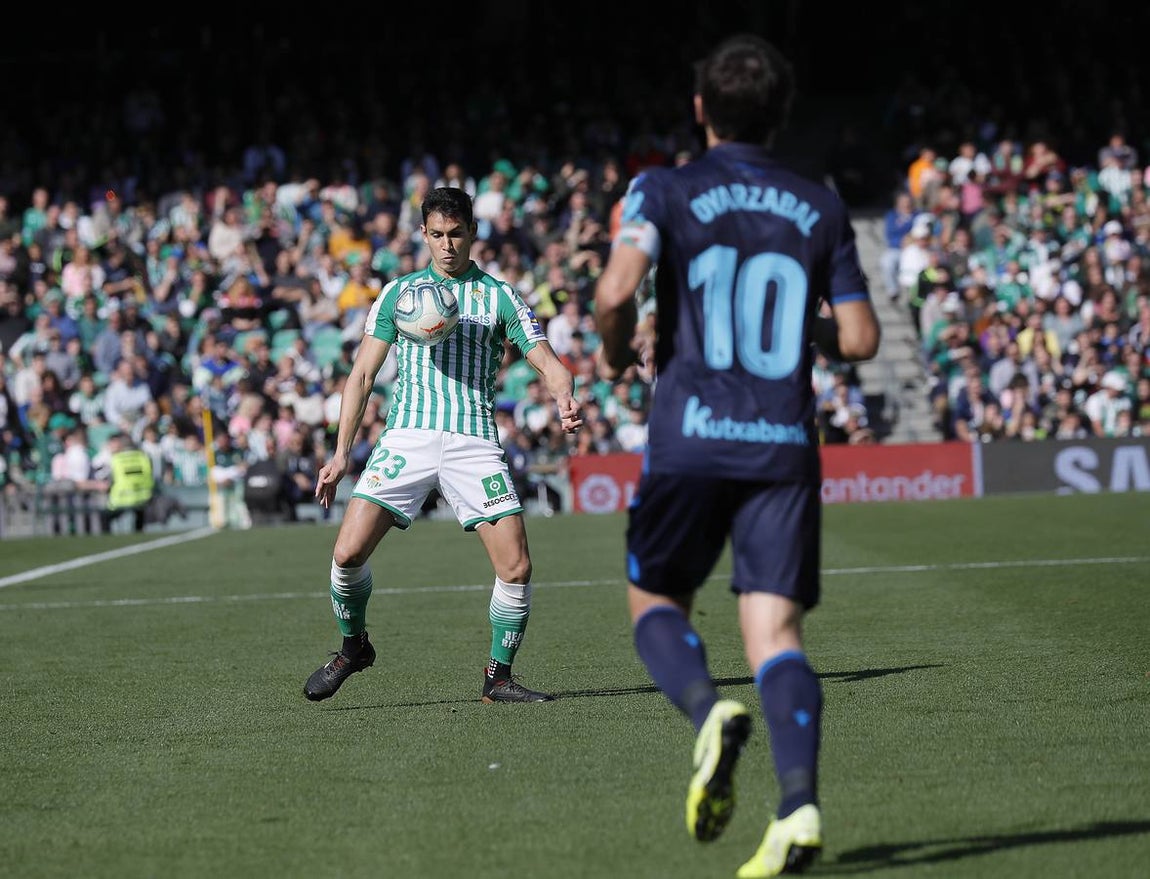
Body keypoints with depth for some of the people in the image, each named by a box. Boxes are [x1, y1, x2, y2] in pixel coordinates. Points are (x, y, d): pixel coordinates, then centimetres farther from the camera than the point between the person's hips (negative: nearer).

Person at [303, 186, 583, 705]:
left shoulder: (499, 296, 13)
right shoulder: (398, 293, 15)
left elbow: (545, 360, 5)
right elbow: (363, 374, 14)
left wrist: (564, 399, -19)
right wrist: (341, 452, 6)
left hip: (474, 443, 0)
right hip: (407, 437, 0)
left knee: (516, 568, -11)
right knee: (348, 553, -13)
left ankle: (499, 677, 8)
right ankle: (353, 647, 15)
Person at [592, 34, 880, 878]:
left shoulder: (664, 191, 1)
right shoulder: (820, 208, 10)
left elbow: (618, 287, -15)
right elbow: (859, 339, 8)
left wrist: (615, 352, 5)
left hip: (691, 438, -2)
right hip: (785, 445, 2)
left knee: (655, 602, 15)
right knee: (775, 630, -1)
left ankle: (709, 712, -16)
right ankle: (799, 804, -21)